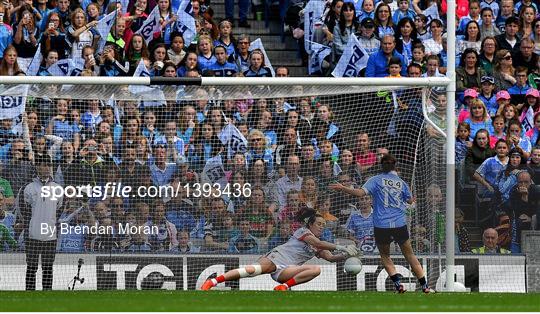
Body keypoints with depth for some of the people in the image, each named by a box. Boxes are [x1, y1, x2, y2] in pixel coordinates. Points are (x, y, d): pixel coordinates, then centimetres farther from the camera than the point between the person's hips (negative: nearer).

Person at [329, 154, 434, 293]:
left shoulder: (376, 180, -1)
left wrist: (343, 188, -7)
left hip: (381, 225, -2)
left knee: (385, 255, 18)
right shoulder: (401, 183, 9)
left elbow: (360, 193, -14)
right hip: (400, 224, 2)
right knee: (409, 255, 14)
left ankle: (398, 283, 4)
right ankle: (424, 286, 13)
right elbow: (410, 200, 24)